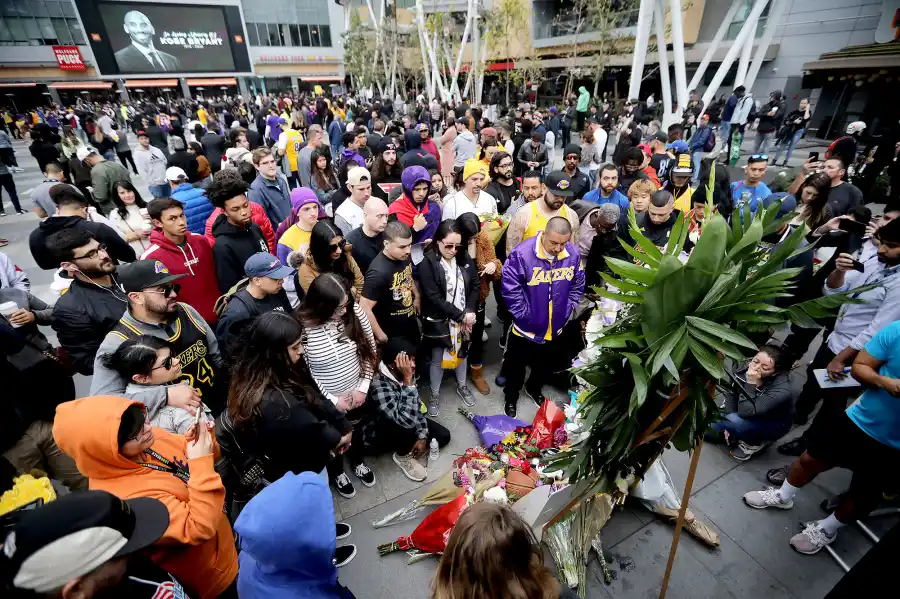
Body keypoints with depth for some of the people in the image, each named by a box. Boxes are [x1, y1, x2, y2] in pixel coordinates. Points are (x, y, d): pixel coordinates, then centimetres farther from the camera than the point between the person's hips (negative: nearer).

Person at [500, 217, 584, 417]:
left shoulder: (574, 254, -11)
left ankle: (534, 388, 54)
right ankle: (511, 397, 43)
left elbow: (577, 286, 5)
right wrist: (523, 315, -16)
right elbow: (510, 289, -20)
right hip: (526, 328, -4)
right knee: (516, 365, 17)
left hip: (555, 328, 4)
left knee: (546, 364, 26)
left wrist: (566, 311, 2)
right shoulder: (522, 253, -25)